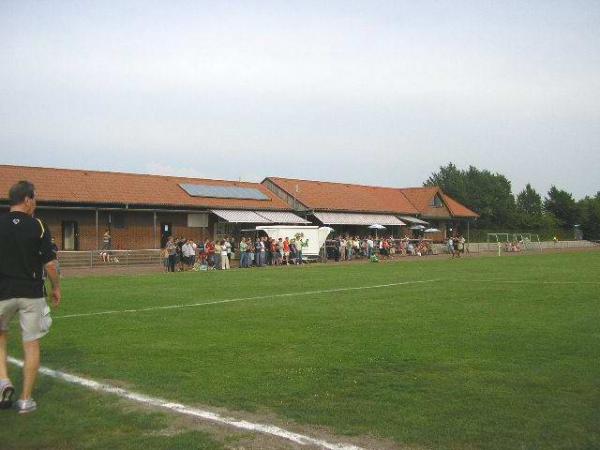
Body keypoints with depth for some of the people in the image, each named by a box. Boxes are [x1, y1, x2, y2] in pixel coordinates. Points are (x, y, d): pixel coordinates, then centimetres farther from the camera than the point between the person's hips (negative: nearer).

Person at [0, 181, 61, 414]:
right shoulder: (38, 226, -6)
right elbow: (50, 264, -6)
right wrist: (56, 288, 8)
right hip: (32, 293, -1)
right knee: (32, 345, 8)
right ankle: (25, 399, 13)